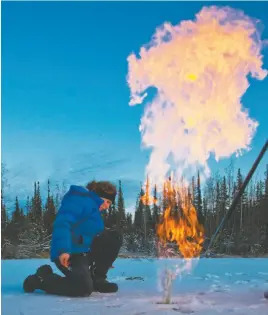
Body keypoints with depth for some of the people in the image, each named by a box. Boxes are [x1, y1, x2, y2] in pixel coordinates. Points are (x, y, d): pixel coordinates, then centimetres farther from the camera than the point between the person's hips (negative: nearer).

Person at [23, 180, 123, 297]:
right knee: (84, 288, -29)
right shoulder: (79, 199, -10)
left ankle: (97, 278, 6)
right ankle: (41, 278, -6)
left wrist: (103, 261, 30)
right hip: (68, 254, -10)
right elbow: (62, 223, -25)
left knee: (115, 237, 4)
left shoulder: (93, 206, 22)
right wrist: (63, 250, -38)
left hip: (84, 252, 10)